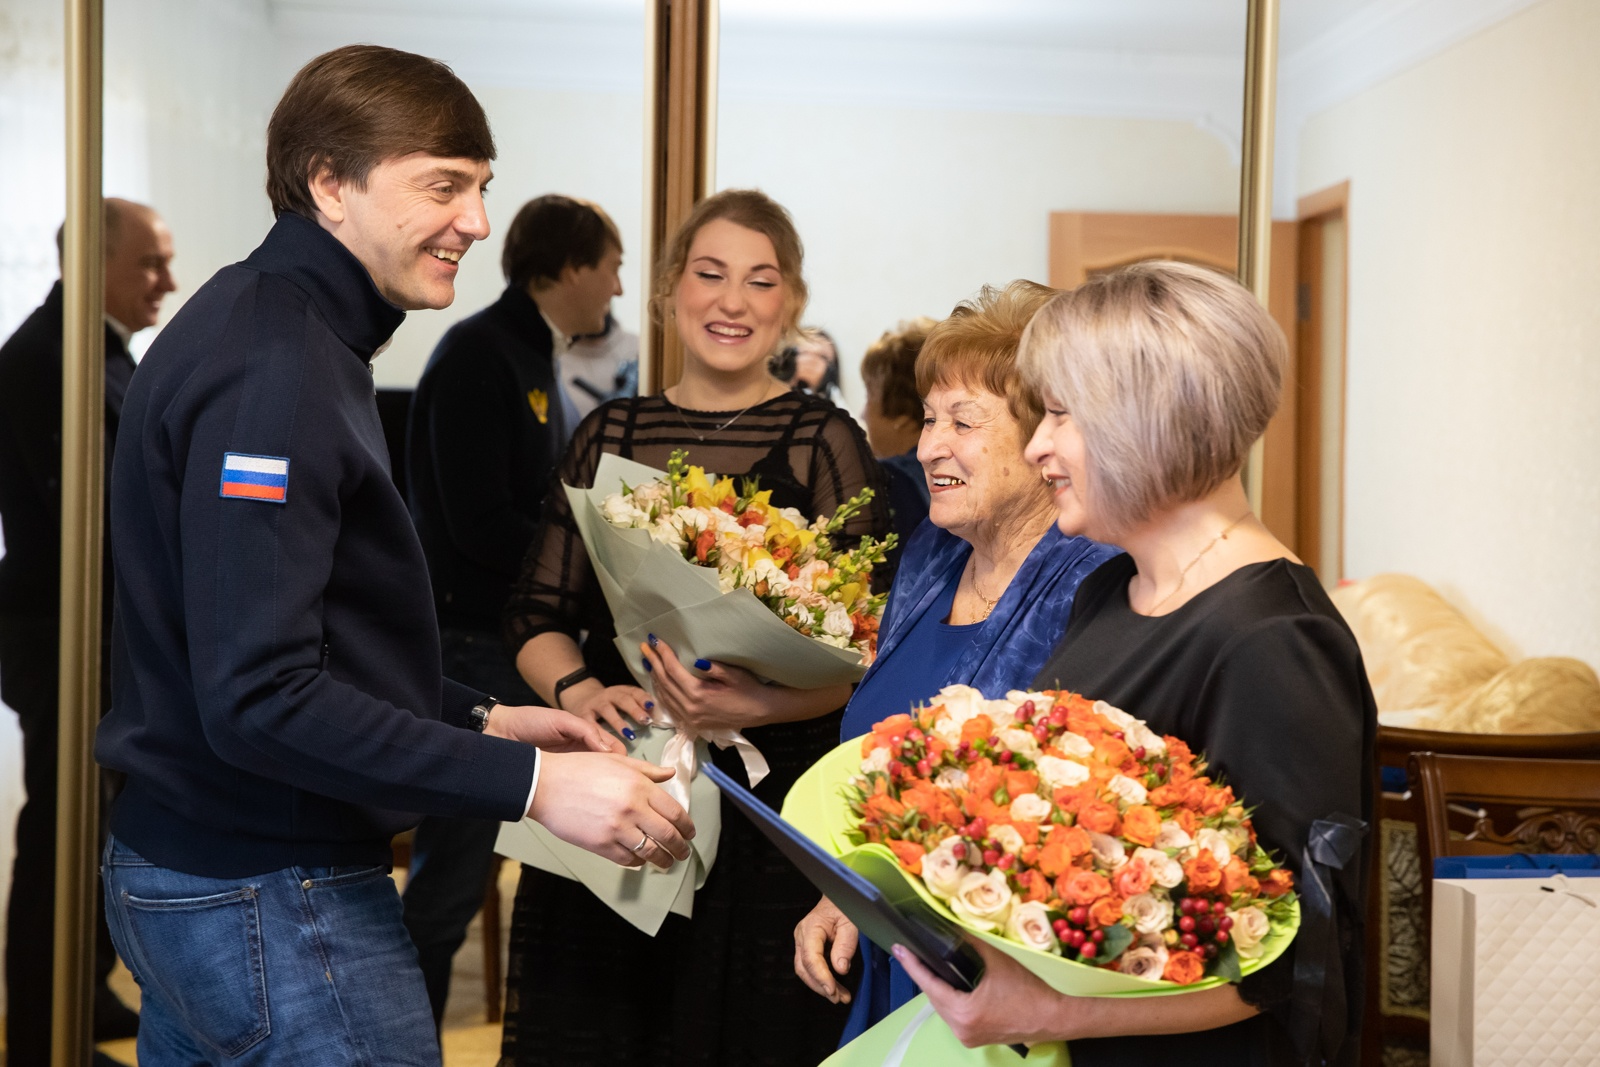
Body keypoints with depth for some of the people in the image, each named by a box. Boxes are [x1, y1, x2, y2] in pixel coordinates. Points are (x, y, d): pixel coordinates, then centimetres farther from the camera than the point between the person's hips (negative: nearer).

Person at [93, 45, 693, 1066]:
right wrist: (530, 782, -27)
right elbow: (258, 697, -26)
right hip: (275, 899, -10)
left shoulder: (258, 324, 12)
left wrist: (481, 720, 9)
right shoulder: (275, 374, -20)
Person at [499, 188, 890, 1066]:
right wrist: (579, 690, -11)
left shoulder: (823, 442, -1)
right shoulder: (610, 435, 9)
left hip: (766, 803, -3)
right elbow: (539, 616, 10)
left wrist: (757, 706, -22)